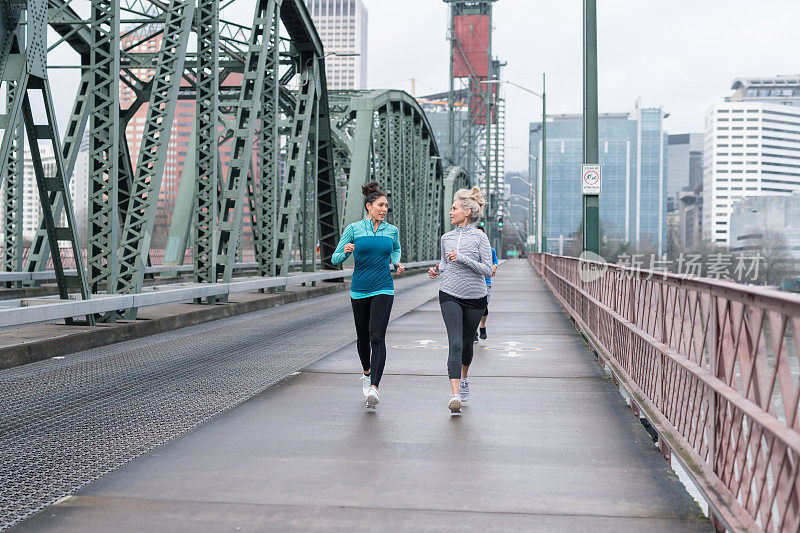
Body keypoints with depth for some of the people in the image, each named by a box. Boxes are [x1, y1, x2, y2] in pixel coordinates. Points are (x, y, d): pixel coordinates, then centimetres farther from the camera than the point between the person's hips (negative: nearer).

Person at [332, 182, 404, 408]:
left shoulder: (392, 231, 5)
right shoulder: (354, 229, -1)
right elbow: (336, 259, 1)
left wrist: (397, 263, 6)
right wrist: (346, 251, -21)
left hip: (383, 290, -1)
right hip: (359, 290, 1)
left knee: (377, 336, -16)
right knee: (362, 337, 13)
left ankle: (374, 387, -22)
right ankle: (367, 372, 41)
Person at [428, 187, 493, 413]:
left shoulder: (479, 237, -5)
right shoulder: (446, 237, 7)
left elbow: (487, 269, -10)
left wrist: (462, 258, -20)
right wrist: (437, 271, 2)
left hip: (475, 297, -1)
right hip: (450, 296, 1)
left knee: (467, 342, 12)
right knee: (455, 343, -13)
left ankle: (464, 377, 44)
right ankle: (455, 394, -20)